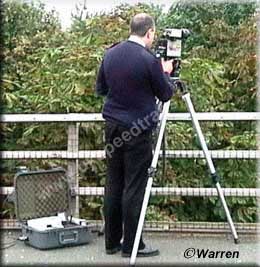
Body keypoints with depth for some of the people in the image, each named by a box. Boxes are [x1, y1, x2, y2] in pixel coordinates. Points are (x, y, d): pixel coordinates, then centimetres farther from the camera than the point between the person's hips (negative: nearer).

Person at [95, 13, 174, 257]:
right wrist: (165, 73, 15)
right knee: (134, 188, 0)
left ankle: (112, 242, 18)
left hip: (113, 127, 7)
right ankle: (131, 245, 6)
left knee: (113, 185, 11)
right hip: (138, 131, -6)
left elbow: (100, 89, 16)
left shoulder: (110, 54, 4)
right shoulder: (149, 61, -15)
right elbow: (165, 94, -2)